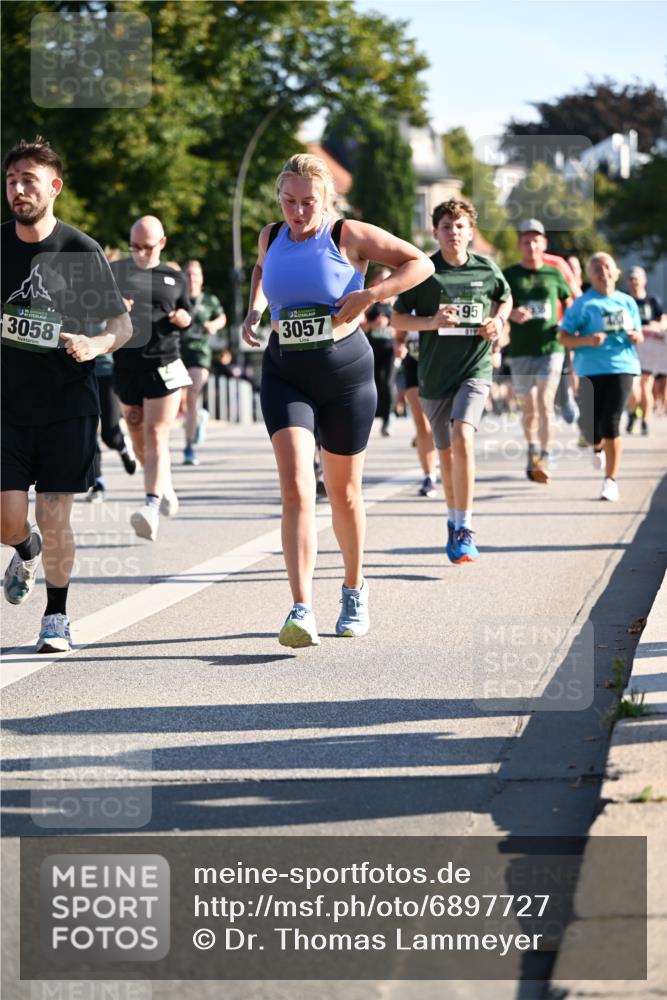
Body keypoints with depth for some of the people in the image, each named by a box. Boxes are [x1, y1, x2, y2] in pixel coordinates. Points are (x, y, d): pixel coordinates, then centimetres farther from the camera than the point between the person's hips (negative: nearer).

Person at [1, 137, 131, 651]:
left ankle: (57, 616, 15)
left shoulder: (82, 250, -5)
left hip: (68, 402, -2)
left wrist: (94, 345, -19)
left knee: (56, 517, -2)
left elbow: (122, 323, 0)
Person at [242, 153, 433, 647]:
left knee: (343, 492, 11)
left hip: (345, 371, -2)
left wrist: (369, 295, -15)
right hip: (285, 374, 2)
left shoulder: (349, 235, -6)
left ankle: (355, 591, 36)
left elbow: (420, 262, -2)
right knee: (296, 490, -16)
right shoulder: (271, 236, 6)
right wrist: (254, 310, 13)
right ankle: (302, 611, -24)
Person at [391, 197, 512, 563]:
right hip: (435, 373, 1)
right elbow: (397, 318, 2)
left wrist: (498, 320, 2)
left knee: (463, 437, -23)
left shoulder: (487, 269, 2)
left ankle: (465, 531, -21)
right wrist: (431, 322, -15)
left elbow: (505, 297, 23)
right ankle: (453, 520, 36)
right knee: (446, 452, 12)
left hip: (475, 369, -1)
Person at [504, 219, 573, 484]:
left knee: (545, 403, -16)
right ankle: (532, 450, 33)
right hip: (520, 351, 1)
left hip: (550, 348, -1)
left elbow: (570, 302, 22)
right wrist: (510, 315, -17)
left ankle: (544, 460, -20)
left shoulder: (554, 274, 7)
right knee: (530, 408, 9)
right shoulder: (509, 275, 4)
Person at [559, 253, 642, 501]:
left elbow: (637, 333, 22)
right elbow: (564, 338, -2)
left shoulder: (628, 303, 11)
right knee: (593, 429, -1)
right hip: (591, 370, -1)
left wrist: (636, 337, -2)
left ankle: (611, 480, 1)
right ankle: (598, 447, 39)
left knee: (611, 424, -10)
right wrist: (587, 340, -20)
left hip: (622, 367, 1)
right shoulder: (583, 304, -1)